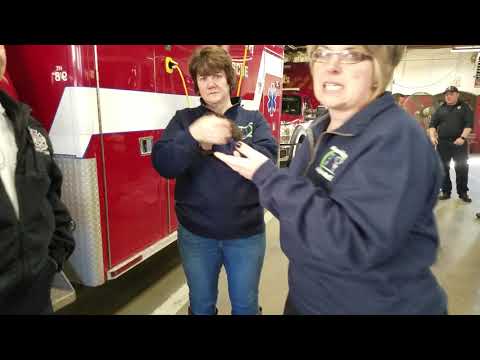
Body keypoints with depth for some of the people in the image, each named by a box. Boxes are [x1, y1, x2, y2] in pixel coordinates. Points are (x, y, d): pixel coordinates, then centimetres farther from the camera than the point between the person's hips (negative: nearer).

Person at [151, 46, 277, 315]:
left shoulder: (253, 119, 1)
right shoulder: (184, 119, 1)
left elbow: (267, 158, -16)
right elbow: (163, 165, -14)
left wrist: (213, 145, -22)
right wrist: (194, 135, -31)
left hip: (246, 234, 0)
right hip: (196, 234, 1)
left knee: (245, 305, 19)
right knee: (201, 305, 22)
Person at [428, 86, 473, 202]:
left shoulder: (464, 107, 5)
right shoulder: (440, 109, 11)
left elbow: (469, 124, -4)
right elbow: (432, 124, 8)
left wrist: (462, 137, -17)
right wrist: (432, 136, -9)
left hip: (459, 143, -2)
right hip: (442, 143, 2)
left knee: (462, 168, 1)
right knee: (443, 168, 5)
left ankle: (463, 192, 13)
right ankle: (446, 191, 16)